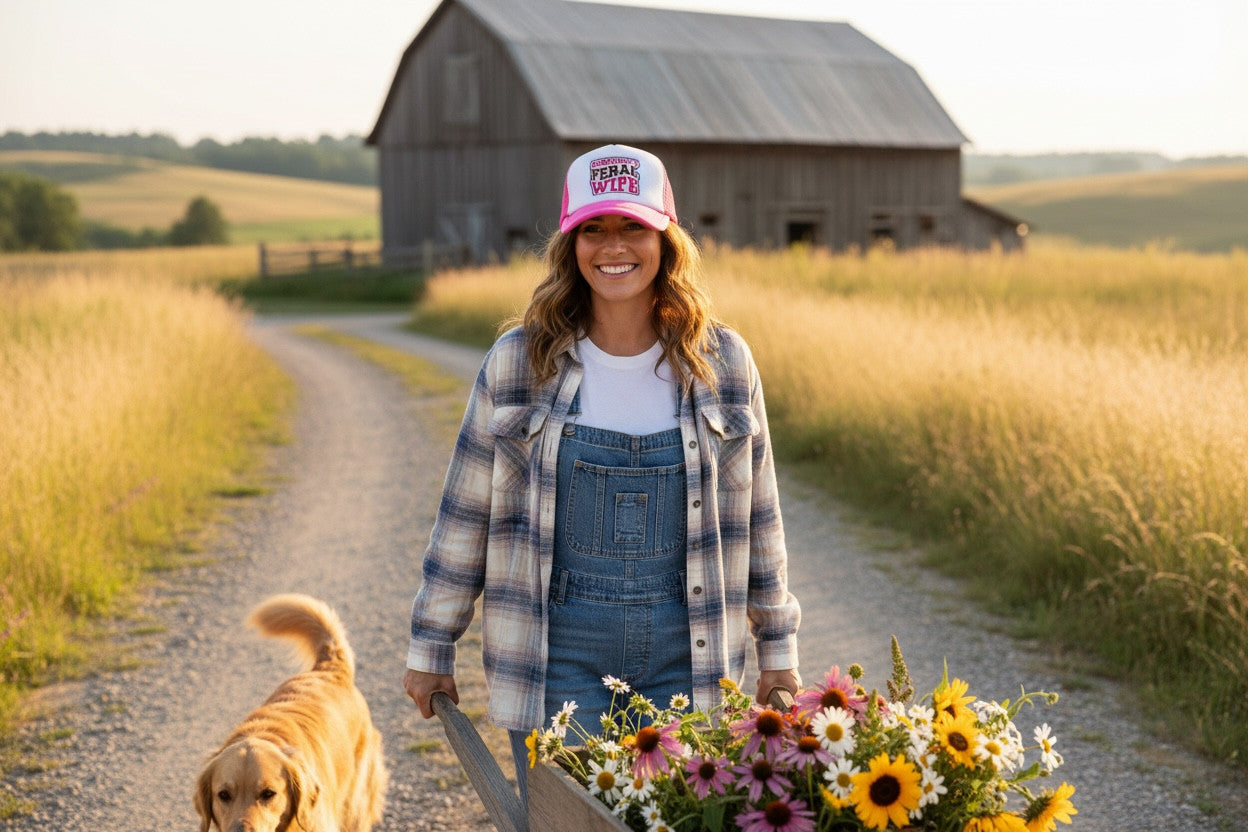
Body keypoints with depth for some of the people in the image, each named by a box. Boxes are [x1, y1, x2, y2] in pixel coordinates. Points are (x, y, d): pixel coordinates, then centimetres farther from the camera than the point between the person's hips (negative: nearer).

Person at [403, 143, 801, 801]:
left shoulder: (722, 362, 2)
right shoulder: (520, 361, -2)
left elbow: (757, 517, 10)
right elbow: (465, 512, 4)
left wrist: (778, 647, 12)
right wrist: (431, 645, 7)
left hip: (686, 655, 1)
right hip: (560, 654, -1)